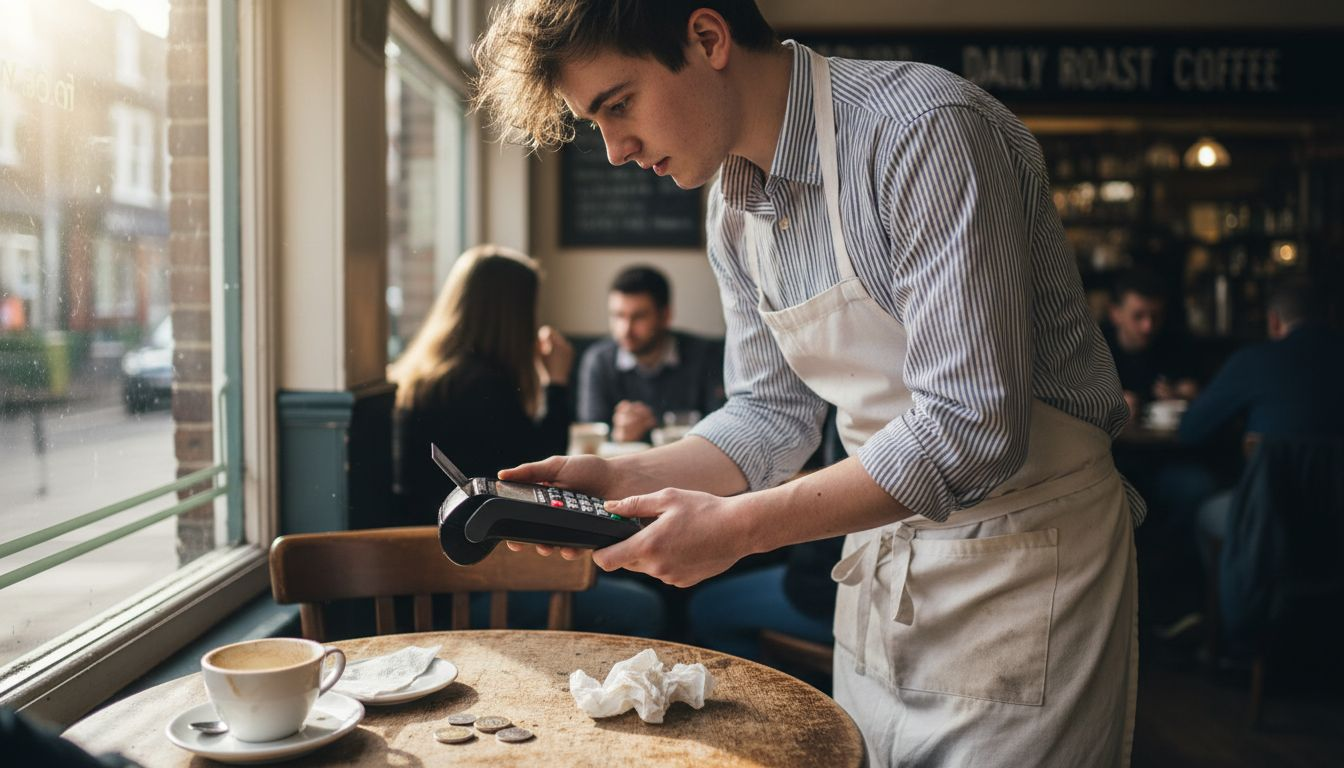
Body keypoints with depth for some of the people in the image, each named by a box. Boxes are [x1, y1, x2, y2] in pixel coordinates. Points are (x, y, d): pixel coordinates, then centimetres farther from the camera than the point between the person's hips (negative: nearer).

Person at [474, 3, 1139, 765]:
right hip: (882, 556, 7)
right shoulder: (734, 214, 2)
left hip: (1025, 554, -7)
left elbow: (970, 430, -28)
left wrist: (736, 525, -26)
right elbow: (773, 414, 7)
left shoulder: (927, 129, -24)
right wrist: (618, 480, -8)